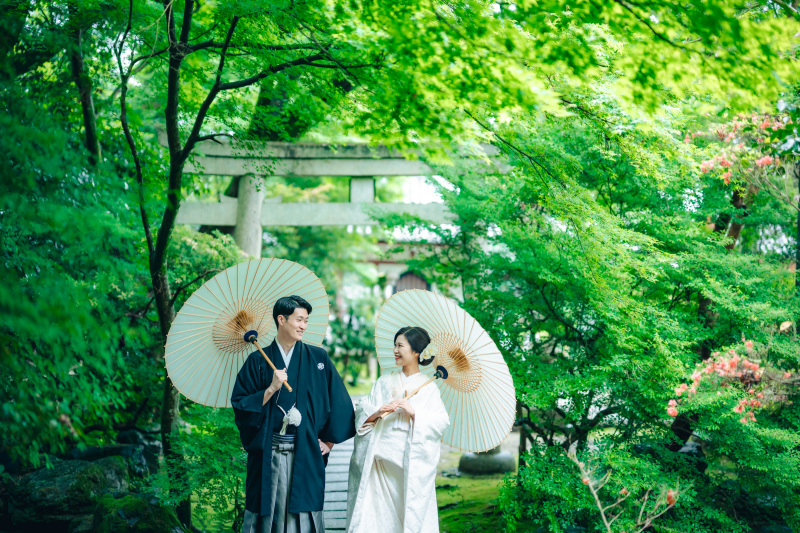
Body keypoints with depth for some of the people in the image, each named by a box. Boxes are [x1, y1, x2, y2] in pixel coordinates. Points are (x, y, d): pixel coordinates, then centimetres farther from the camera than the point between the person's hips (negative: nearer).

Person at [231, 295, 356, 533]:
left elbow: (339, 403, 6)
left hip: (305, 453, 0)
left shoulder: (318, 358, 5)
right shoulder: (258, 361, 5)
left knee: (302, 514, 0)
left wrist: (328, 442, 3)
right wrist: (271, 389, -12)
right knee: (266, 511, 3)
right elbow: (240, 405, 0)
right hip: (268, 453, 0)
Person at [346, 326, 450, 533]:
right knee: (379, 506, -1)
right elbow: (362, 413, 8)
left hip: (412, 461, -3)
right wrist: (378, 412, -11)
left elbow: (441, 421, -6)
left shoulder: (428, 387, 3)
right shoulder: (385, 381, 13)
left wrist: (414, 412, -16)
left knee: (410, 510, -2)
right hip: (381, 457, 3)